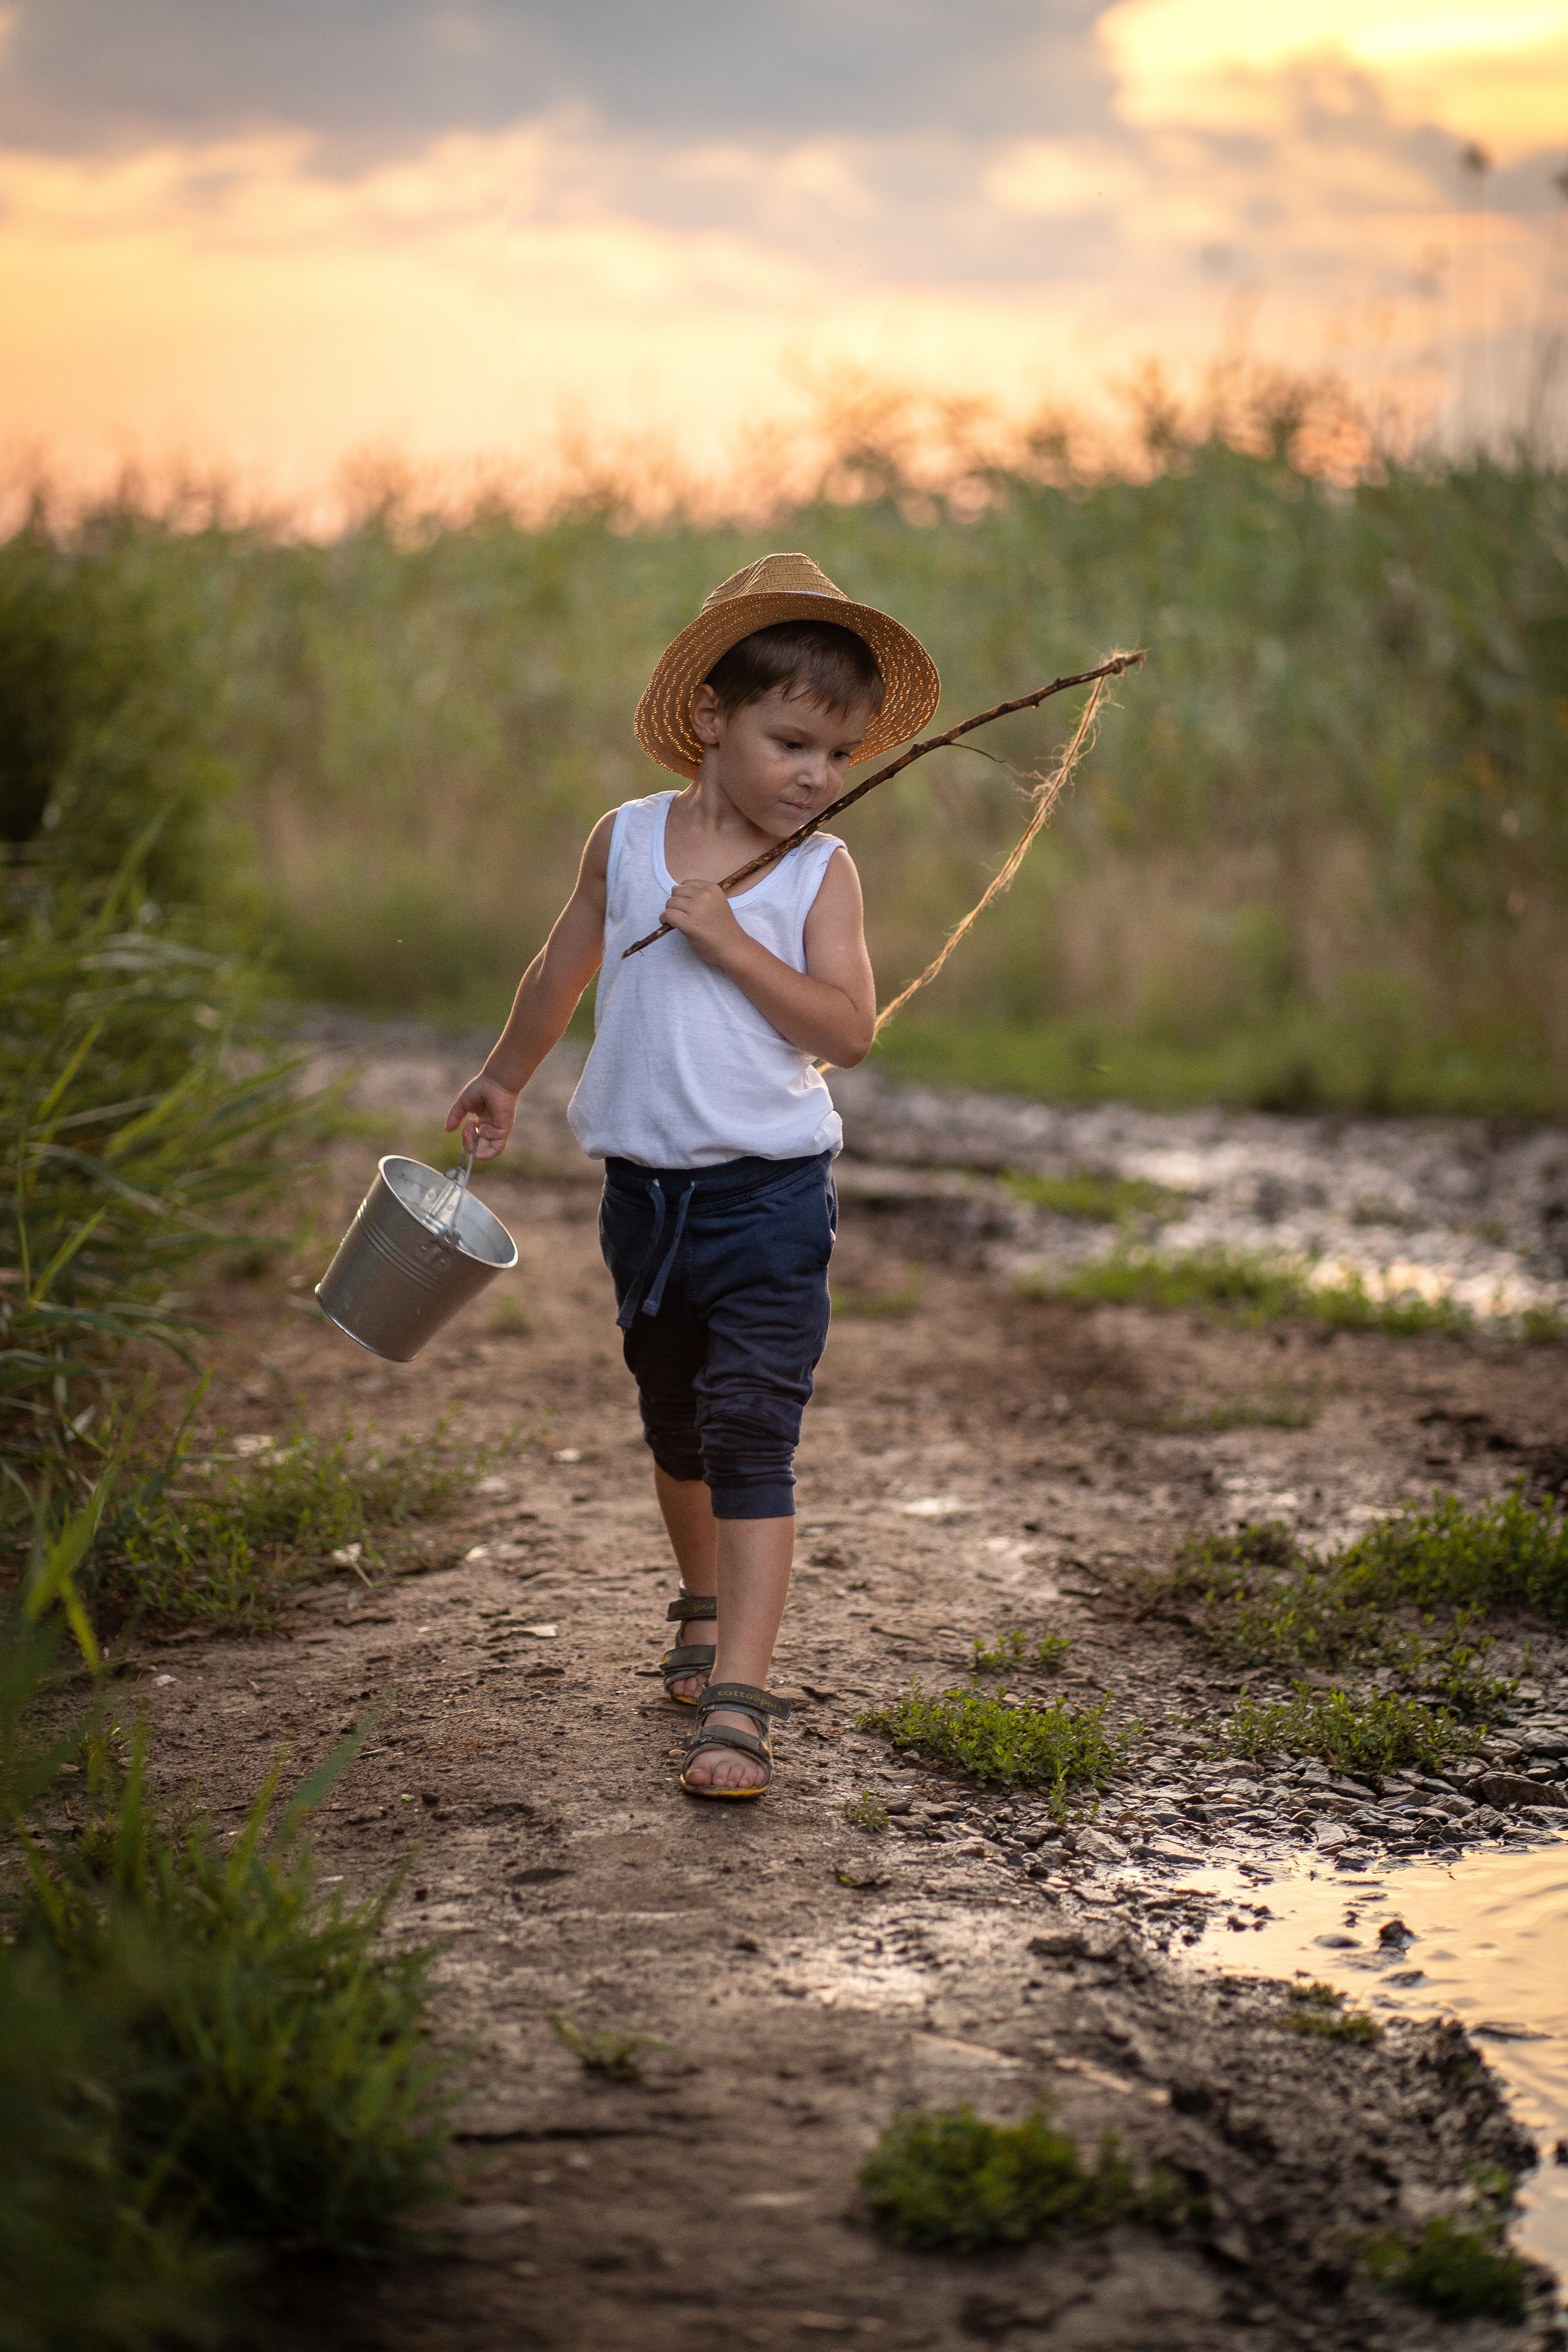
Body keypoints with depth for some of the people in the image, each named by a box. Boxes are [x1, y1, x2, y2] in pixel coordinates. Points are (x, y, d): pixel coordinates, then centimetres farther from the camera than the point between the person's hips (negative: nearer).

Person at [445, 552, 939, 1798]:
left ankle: (740, 1699, -13)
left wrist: (728, 939, -21)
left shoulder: (822, 871, -5)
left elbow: (850, 1031, -15)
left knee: (753, 1437, -10)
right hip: (645, 1190, 4)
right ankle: (705, 1611, 43)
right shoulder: (628, 839, 2)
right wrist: (502, 1081, 31)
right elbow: (564, 969, 19)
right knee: (676, 1427, 20)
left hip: (769, 1194, -4)